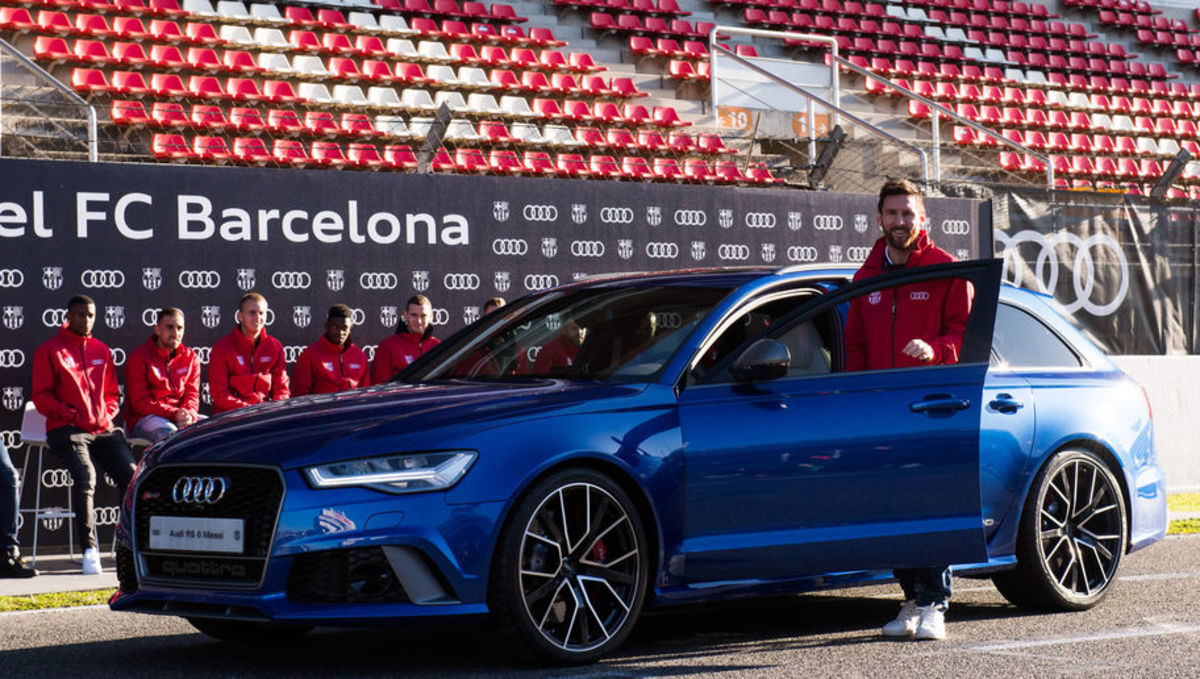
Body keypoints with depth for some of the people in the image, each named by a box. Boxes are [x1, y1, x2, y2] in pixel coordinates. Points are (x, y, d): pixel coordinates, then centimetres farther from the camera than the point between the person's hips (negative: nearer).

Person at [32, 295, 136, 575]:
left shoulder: (101, 350, 19)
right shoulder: (49, 351, 4)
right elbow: (41, 397, 0)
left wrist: (106, 414, 4)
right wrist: (72, 416, -11)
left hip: (103, 428, 5)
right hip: (66, 430, -5)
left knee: (131, 473, -17)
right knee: (85, 476, -29)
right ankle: (89, 549, -27)